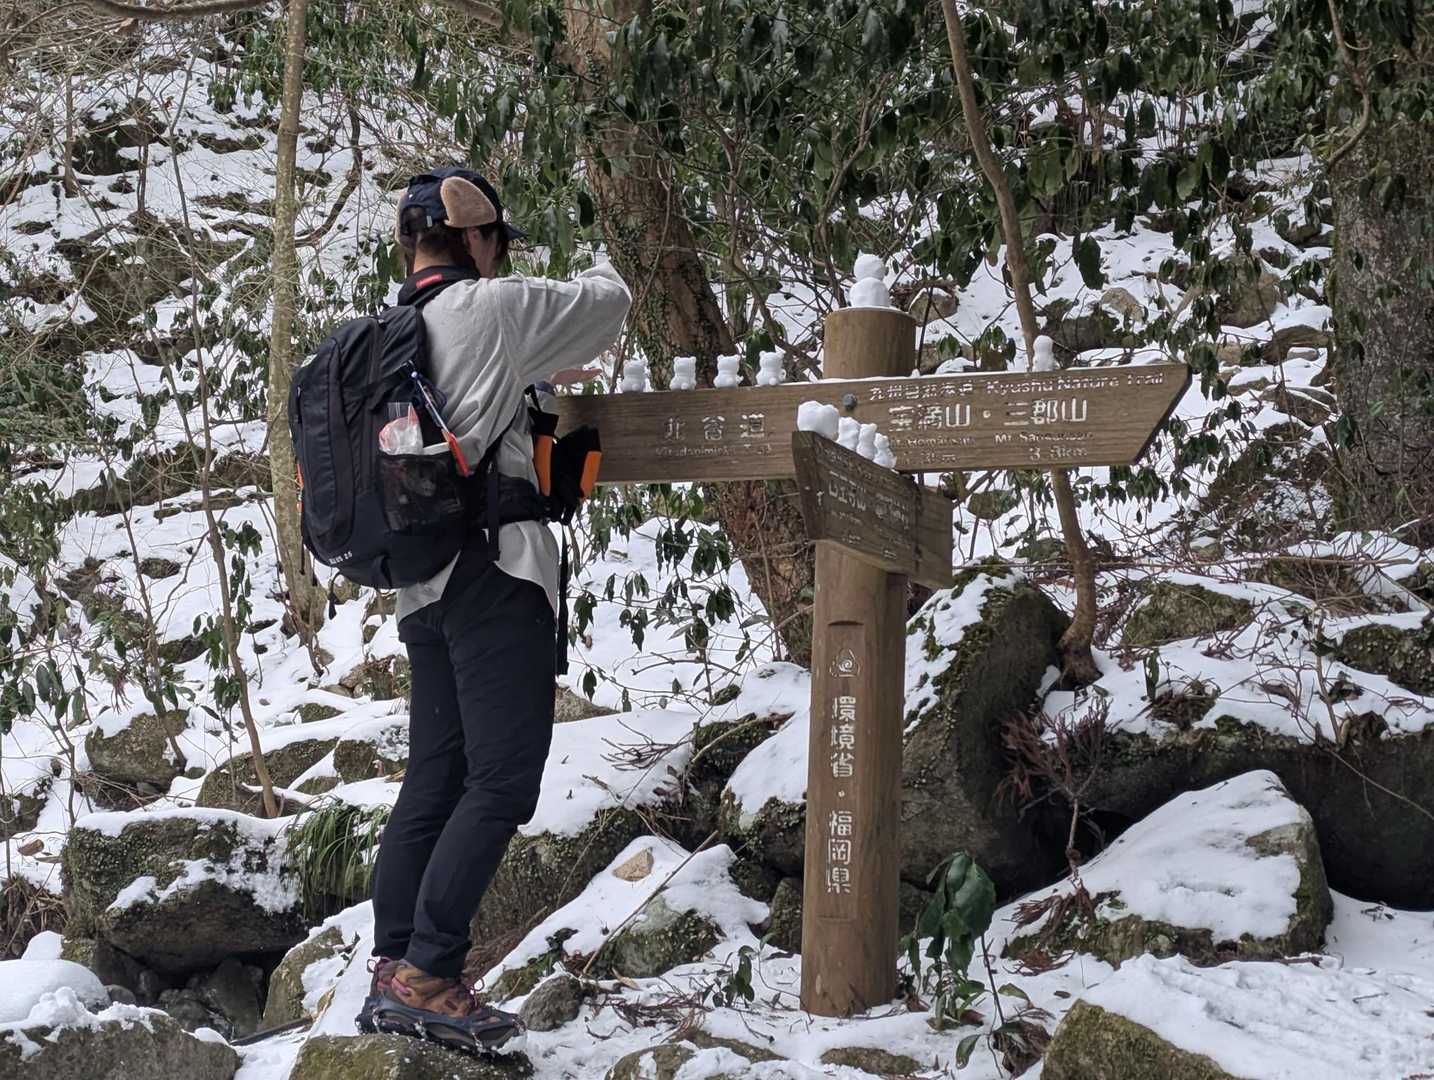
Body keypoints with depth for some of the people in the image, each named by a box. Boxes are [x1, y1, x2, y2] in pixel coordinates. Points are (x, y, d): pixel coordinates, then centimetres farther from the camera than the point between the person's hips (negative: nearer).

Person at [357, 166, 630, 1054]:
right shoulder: (491, 307, -8)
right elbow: (609, 305, 4)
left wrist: (537, 372, 34)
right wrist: (601, 279, 25)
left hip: (422, 585, 9)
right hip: (494, 574, -9)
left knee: (434, 780, 12)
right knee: (501, 783, -9)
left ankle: (392, 977, 13)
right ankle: (427, 978, -12)